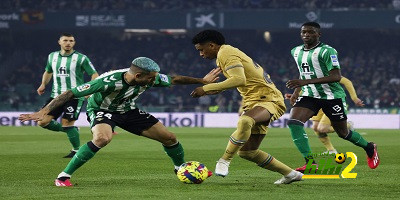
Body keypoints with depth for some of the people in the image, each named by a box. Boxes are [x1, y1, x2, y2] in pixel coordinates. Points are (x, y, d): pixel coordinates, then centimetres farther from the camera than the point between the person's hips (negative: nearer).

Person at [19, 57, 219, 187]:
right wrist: (44, 112, -45)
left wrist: (202, 81, 6)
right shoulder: (109, 81, -39)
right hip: (101, 110, -6)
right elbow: (70, 93, -38)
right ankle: (64, 176, -27)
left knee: (169, 137, 1)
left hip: (127, 110, 6)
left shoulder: (150, 78, -21)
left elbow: (174, 79, -1)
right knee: (103, 138, -40)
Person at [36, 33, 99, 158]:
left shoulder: (81, 58, -4)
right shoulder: (52, 57, 11)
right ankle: (69, 129, 18)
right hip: (56, 95, 5)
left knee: (67, 123, -13)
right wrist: (43, 84, 11)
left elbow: (94, 75, -3)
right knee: (43, 122, -3)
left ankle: (77, 150, 5)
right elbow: (48, 72, 29)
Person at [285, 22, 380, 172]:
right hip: (309, 96, 6)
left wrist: (306, 82, -30)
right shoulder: (296, 52, 9)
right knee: (293, 122, -20)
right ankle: (310, 163, -20)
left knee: (343, 133, 8)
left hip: (332, 96, -6)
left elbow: (336, 76, -24)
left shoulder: (327, 51, -15)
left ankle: (369, 148, 38)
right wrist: (296, 90, 14)